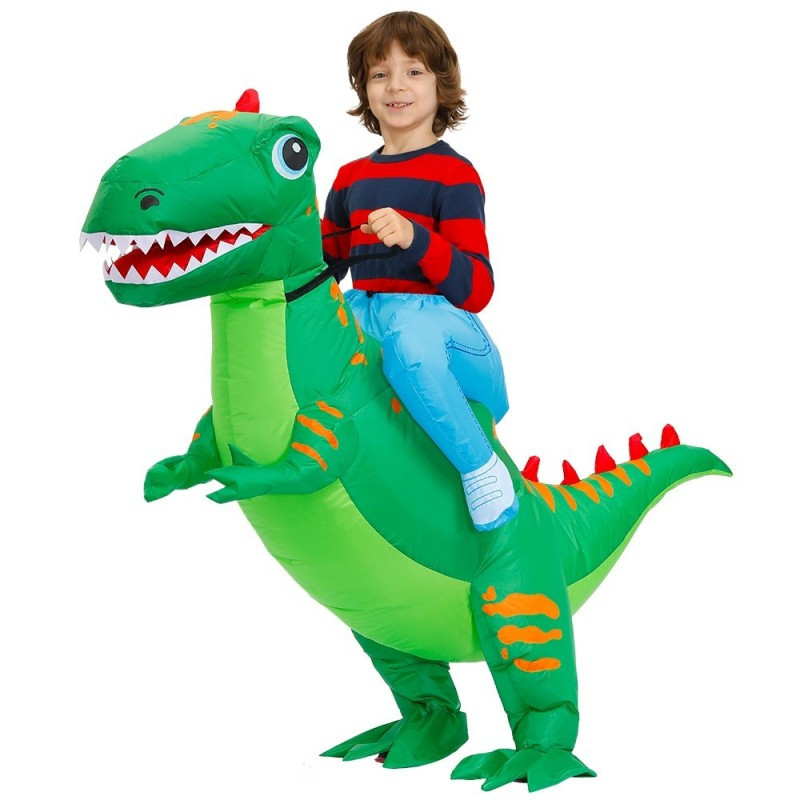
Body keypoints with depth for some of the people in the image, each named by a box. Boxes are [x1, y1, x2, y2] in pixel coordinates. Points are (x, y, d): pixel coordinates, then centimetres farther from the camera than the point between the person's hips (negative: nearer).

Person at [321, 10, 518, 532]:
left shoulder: (454, 174, -3)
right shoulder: (352, 179, 18)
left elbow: (476, 290, -12)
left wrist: (415, 237, -28)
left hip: (445, 329, -7)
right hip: (364, 320, 7)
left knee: (407, 330, -41)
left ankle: (482, 466, -27)